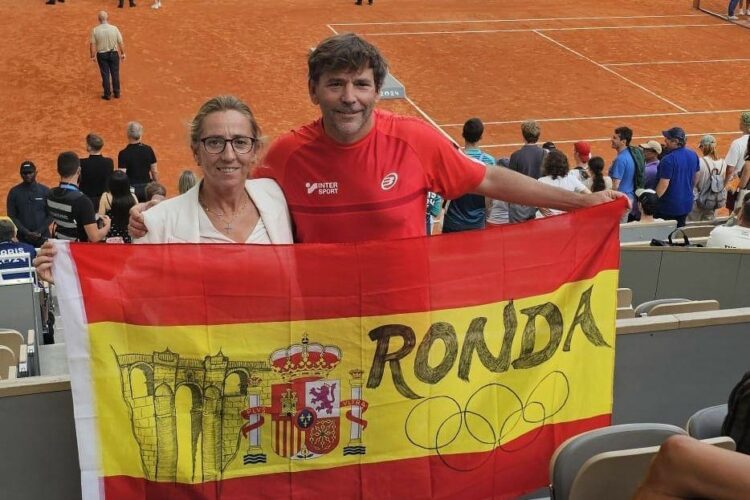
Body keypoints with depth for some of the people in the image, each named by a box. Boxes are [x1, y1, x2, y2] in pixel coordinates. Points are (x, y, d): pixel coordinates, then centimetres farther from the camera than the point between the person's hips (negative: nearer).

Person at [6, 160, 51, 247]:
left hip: (43, 237, 0)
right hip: (22, 238, 0)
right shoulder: (14, 192, 4)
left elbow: (51, 215, 3)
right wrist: (26, 232, -10)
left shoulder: (45, 191, 5)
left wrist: (40, 232, -9)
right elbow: (11, 216, 1)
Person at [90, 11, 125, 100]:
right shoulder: (114, 28, -13)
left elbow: (92, 45, -9)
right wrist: (123, 53, 7)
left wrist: (93, 56, 4)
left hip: (102, 55, 0)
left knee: (105, 75, 11)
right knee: (115, 73, 14)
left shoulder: (95, 30, -13)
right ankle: (117, 93, 25)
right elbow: (120, 42, -6)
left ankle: (107, 94, 18)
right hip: (114, 54, 0)